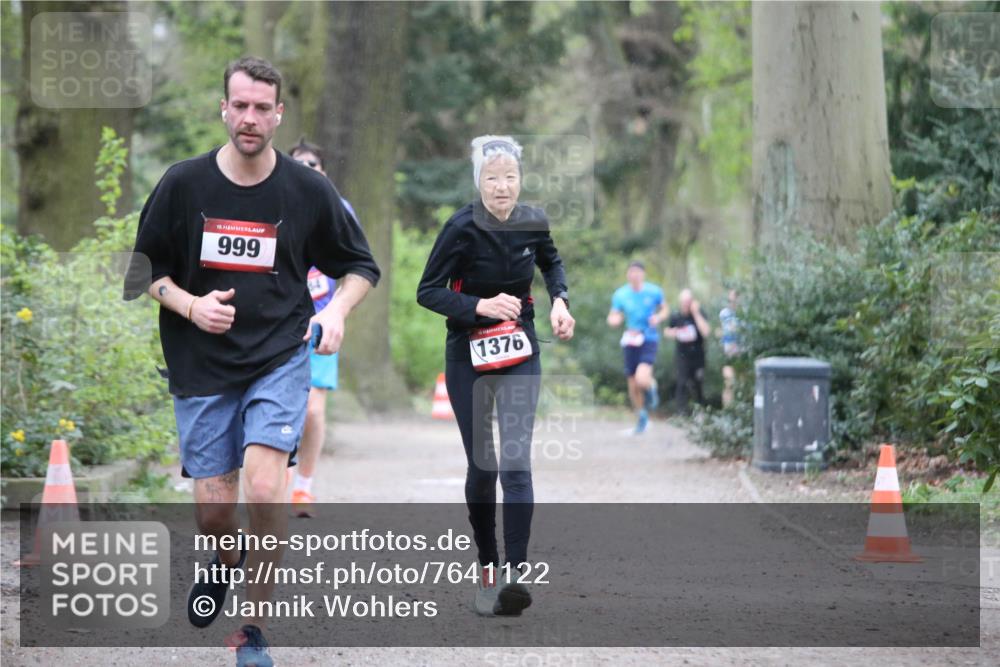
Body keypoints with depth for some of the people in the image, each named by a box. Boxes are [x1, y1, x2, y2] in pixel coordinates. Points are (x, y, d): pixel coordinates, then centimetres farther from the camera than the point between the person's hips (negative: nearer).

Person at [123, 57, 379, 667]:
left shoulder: (309, 190, -3)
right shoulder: (184, 184, -3)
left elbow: (361, 266, 10)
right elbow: (146, 270, 6)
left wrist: (337, 310, -10)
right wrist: (190, 305, -13)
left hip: (279, 359, -1)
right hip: (201, 365, 1)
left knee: (264, 489, -20)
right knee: (213, 510, 2)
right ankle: (226, 562, 40)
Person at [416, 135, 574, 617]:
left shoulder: (533, 223, -4)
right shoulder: (462, 228, -14)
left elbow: (551, 262, 19)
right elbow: (427, 291, -12)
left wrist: (560, 299, 1)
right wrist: (480, 306, -25)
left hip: (519, 354, 1)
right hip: (469, 357, -1)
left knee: (516, 464, -13)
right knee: (481, 467, 5)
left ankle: (514, 575, -18)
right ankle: (487, 568, 23)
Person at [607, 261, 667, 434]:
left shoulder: (654, 292, -4)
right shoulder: (620, 295, -1)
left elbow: (664, 309, 11)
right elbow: (613, 319, 4)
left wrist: (658, 318, -11)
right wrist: (615, 319, -20)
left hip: (649, 340, -3)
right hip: (630, 342, 3)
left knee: (642, 379, -26)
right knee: (633, 386, 7)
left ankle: (651, 387, 12)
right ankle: (642, 417, 31)